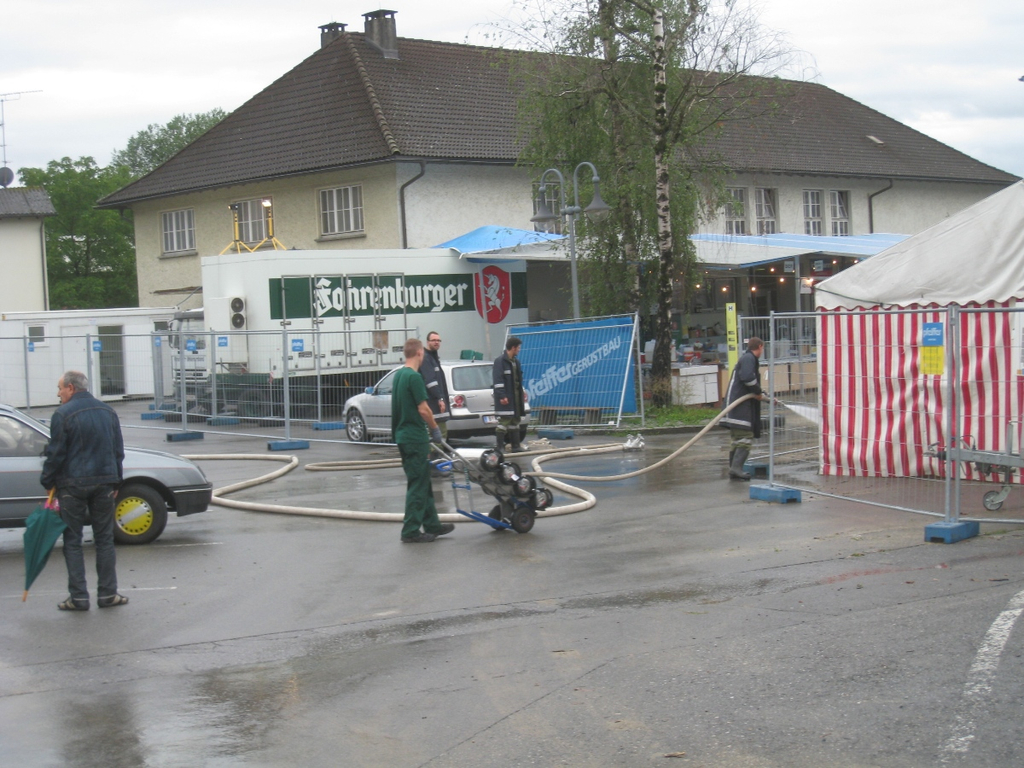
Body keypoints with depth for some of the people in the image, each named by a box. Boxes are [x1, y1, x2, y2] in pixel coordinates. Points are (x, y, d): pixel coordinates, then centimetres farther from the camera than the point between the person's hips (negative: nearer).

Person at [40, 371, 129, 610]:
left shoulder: (63, 415, -10)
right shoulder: (108, 412, 9)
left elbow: (55, 454, -10)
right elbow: (118, 450, 14)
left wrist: (47, 482, 1)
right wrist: (115, 482, 20)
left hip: (72, 485, -5)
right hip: (103, 483, 5)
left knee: (72, 541, 3)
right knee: (104, 539, 10)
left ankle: (78, 597, 2)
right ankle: (107, 594, 10)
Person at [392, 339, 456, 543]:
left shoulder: (398, 375, 11)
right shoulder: (414, 377, -17)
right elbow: (423, 409, -20)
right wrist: (435, 429, -5)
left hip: (404, 436, 9)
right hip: (415, 438, -9)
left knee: (423, 483, 15)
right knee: (417, 485, -4)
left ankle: (432, 525, 22)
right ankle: (411, 532, -2)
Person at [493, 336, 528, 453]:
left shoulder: (515, 361, 16)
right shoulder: (500, 361, -12)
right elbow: (498, 380, -17)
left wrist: (523, 391, 21)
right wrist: (502, 396, -22)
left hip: (516, 396, 9)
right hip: (505, 397, -9)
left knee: (515, 420, 12)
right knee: (504, 421, -9)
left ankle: (516, 446, 18)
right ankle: (500, 447, -8)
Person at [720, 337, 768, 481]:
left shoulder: (746, 358, 25)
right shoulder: (749, 358, -8)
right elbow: (747, 378, -26)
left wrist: (766, 397, 43)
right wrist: (759, 392, -12)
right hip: (740, 404, -11)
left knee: (737, 438, 13)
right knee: (746, 437, -14)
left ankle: (734, 469, 16)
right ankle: (736, 468, -22)